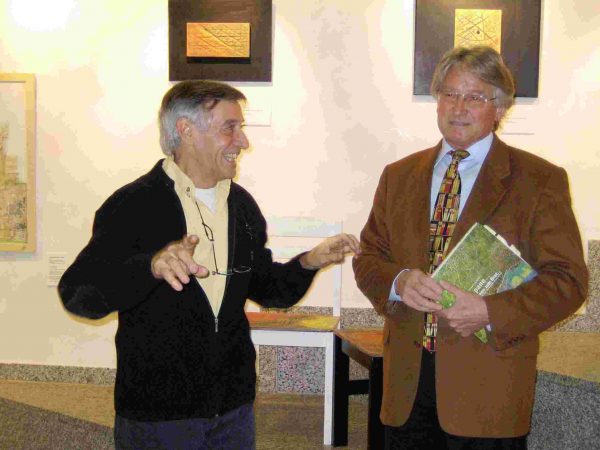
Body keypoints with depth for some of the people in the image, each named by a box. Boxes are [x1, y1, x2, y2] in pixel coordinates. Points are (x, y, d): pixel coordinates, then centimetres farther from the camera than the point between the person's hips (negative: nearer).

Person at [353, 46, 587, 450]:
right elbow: (368, 257, 11)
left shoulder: (540, 181, -1)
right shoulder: (398, 176, 11)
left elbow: (568, 279, -6)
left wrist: (490, 312, -19)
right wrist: (399, 282, -11)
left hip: (488, 386, -3)